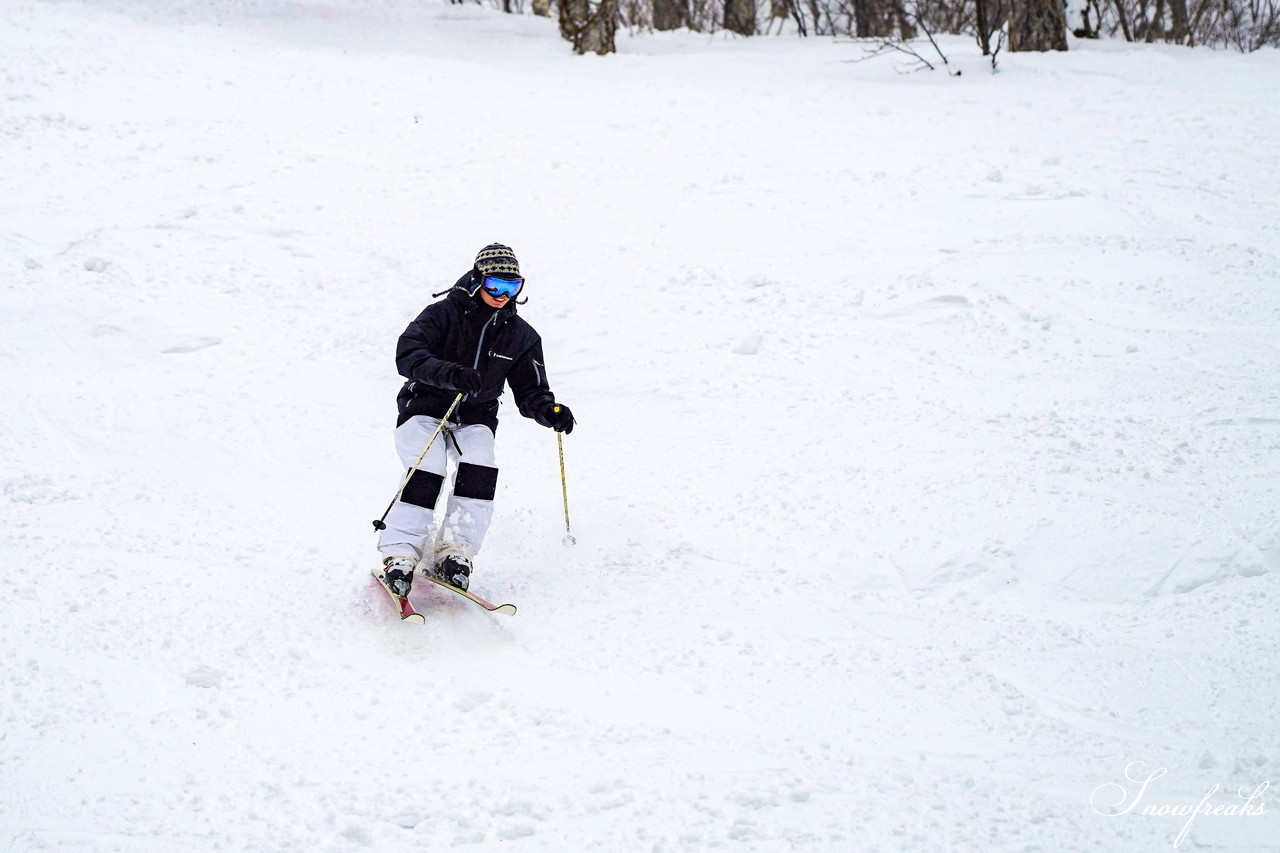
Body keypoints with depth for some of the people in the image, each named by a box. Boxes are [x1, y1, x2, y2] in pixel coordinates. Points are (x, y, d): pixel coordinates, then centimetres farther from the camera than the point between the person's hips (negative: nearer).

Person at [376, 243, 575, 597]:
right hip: (425, 409, -3)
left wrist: (549, 411, -18)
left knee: (480, 471, -25)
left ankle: (454, 552, -21)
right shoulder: (444, 313, -9)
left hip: (476, 421, 3)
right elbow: (407, 354, -24)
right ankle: (400, 555, -20)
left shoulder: (521, 335, 4)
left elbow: (530, 391, 6)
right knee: (426, 476, -26)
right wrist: (449, 373, -42)